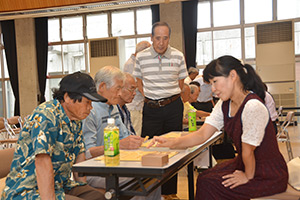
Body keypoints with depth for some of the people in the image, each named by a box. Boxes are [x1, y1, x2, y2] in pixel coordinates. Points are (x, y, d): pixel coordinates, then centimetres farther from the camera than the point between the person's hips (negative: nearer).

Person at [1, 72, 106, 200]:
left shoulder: (76, 119, 9)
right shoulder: (46, 116, -19)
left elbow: (79, 154, 13)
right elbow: (42, 161, -27)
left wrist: (84, 188, 5)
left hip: (61, 186, 8)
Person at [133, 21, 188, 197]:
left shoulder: (178, 56, 0)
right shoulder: (141, 57, 0)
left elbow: (181, 81, 11)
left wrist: (169, 96, 5)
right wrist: (150, 96, 4)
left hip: (173, 106, 1)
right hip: (151, 108, 0)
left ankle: (170, 191, 19)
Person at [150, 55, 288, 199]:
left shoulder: (253, 107, -28)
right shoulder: (224, 105, 1)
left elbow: (248, 151, -20)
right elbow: (202, 135, -4)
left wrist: (248, 177, -6)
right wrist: (171, 143, -16)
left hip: (269, 175, -8)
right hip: (244, 164, 8)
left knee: (209, 185, -11)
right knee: (203, 179, 1)